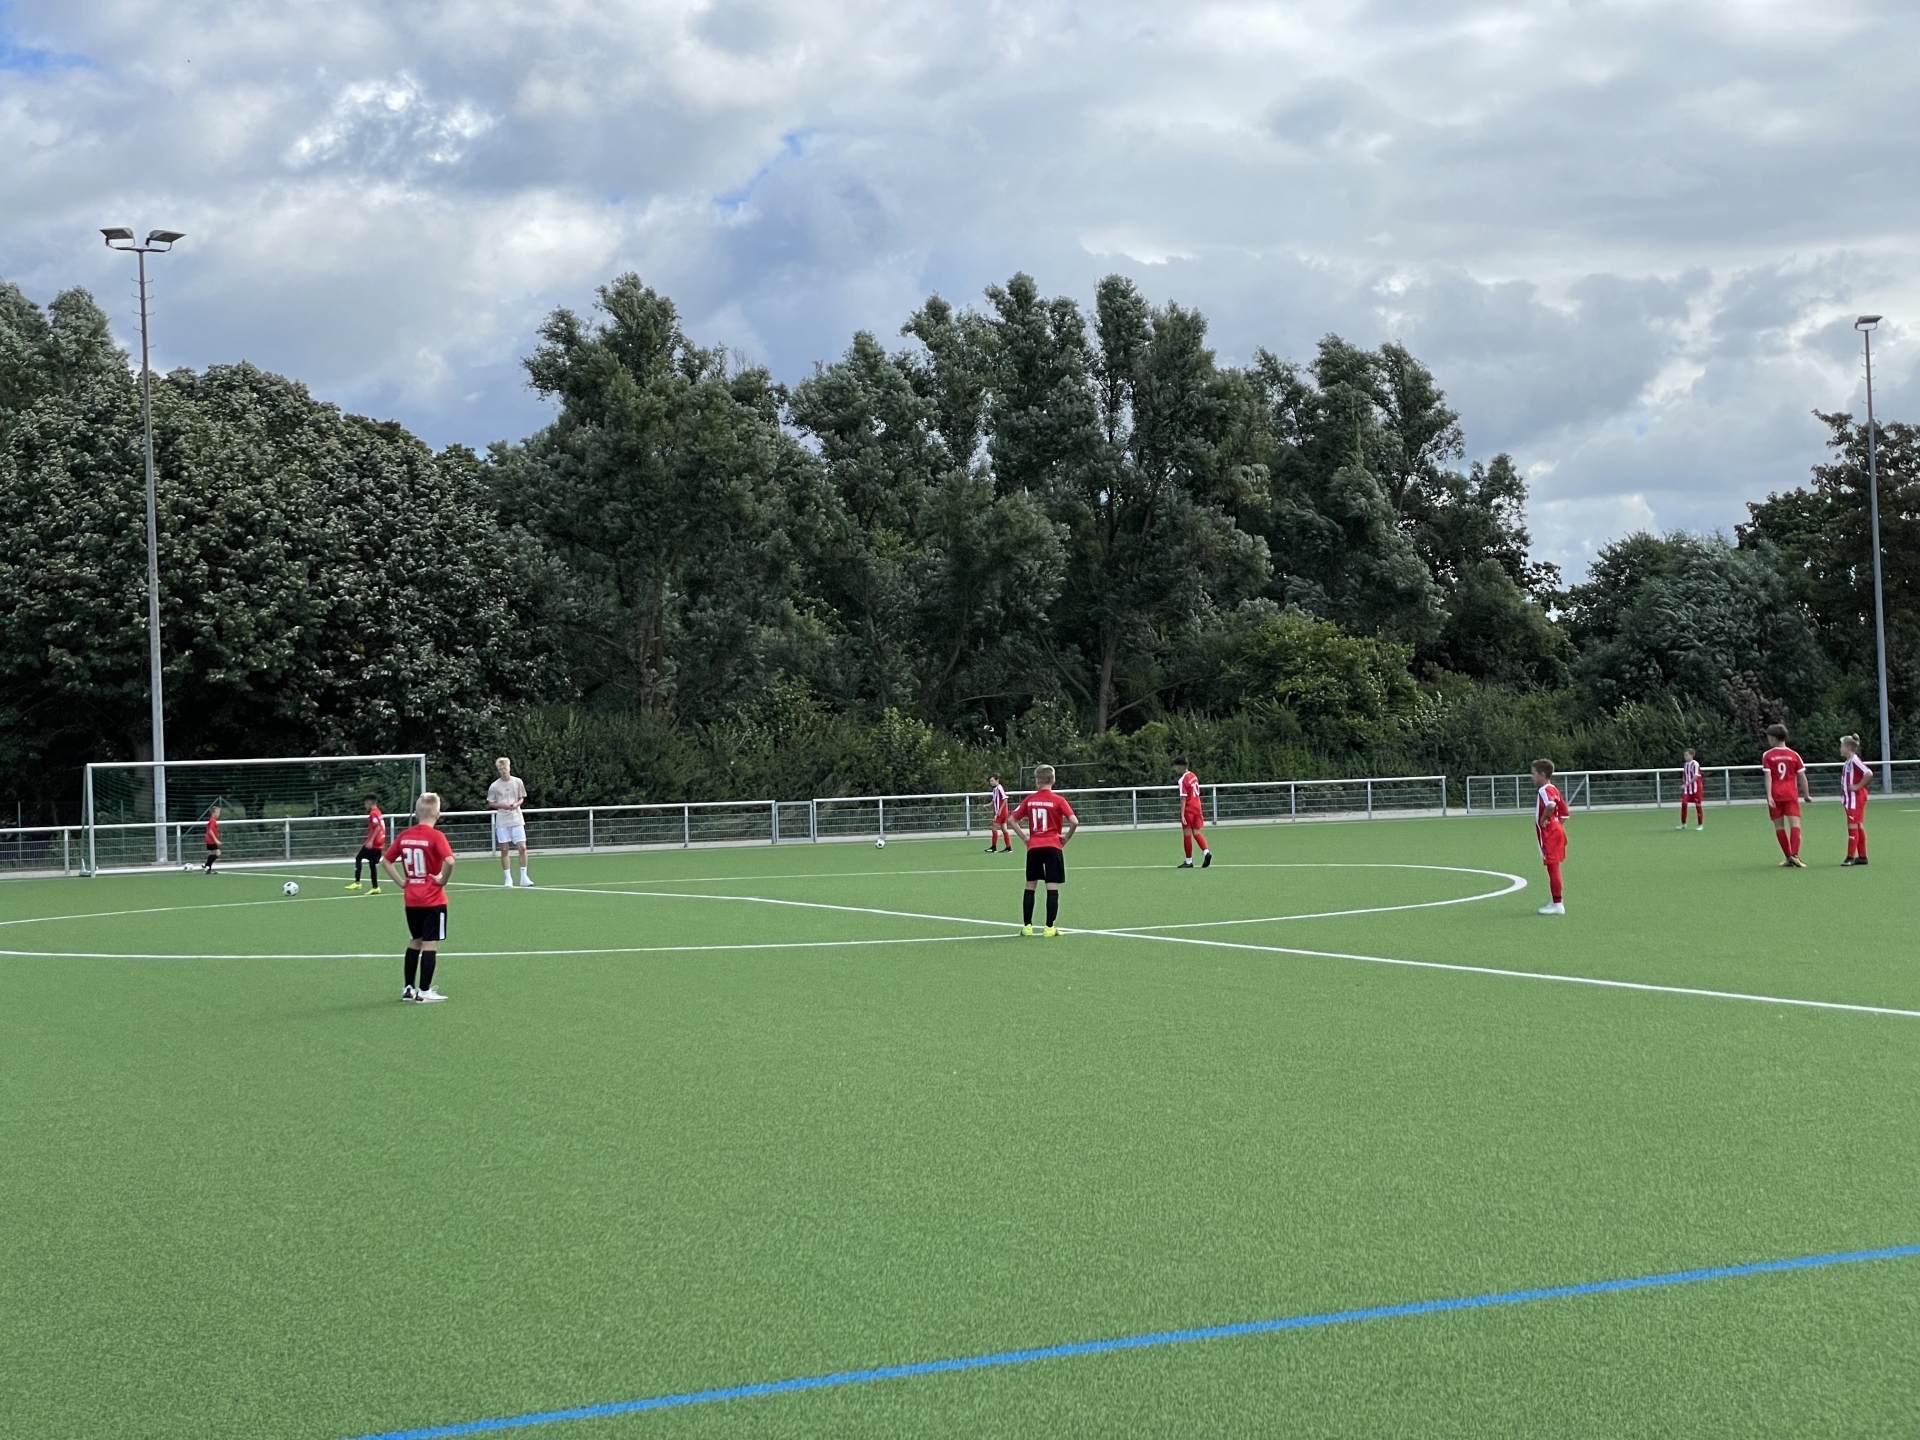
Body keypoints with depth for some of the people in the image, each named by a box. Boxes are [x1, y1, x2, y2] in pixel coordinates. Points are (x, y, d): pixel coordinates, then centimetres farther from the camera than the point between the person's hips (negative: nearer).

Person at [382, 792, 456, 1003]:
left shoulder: (404, 835, 4)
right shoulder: (435, 836, -13)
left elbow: (385, 860, 9)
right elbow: (449, 861, -29)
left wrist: (401, 882, 8)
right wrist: (443, 880, -13)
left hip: (410, 899, 6)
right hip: (433, 899, -6)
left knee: (415, 942, 17)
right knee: (430, 944, 0)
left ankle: (408, 988, 20)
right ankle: (424, 992, 0)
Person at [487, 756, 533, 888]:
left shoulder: (518, 782, 1)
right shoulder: (494, 786, -2)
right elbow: (490, 804, 5)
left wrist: (516, 804, -10)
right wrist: (502, 805, -13)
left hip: (517, 819, 1)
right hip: (502, 821, -1)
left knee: (522, 847, -5)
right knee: (504, 850, 2)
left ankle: (524, 877, 5)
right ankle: (508, 879, 10)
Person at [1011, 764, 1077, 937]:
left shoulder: (1029, 800, 3)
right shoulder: (1058, 801, -7)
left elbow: (1013, 820, 8)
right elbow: (1074, 822, -16)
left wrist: (1024, 838, 11)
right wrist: (1066, 838, -1)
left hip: (1034, 847, 3)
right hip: (1053, 847, -3)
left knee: (1030, 886, 12)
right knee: (1052, 887, -2)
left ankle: (1027, 926, 12)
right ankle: (1050, 927, -5)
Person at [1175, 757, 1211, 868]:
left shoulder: (1183, 780, -14)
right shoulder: (1194, 776, 9)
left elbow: (1183, 798, -18)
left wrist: (1182, 815, -19)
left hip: (1188, 810, -7)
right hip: (1197, 808, 7)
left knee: (1187, 835, 2)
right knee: (1196, 833, 10)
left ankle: (1189, 861, 7)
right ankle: (1206, 852, -11)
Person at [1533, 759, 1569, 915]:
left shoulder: (1545, 790, -16)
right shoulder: (1554, 789, 14)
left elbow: (1550, 805, -38)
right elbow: (1564, 812, 19)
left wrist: (1543, 819, -24)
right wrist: (1556, 822, 14)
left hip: (1549, 834, -10)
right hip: (1556, 830, 10)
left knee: (1552, 868, -5)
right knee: (1553, 868, 17)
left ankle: (1557, 904, -2)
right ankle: (1556, 901, 25)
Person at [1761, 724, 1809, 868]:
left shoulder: (1767, 756, 0)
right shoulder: (1794, 755, 4)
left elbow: (1768, 777, -8)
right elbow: (1802, 777, 5)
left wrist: (1769, 796, -12)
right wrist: (1807, 795, 14)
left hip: (1775, 794, 0)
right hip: (1791, 794, 0)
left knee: (1779, 826, 9)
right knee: (1795, 824, -6)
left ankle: (1788, 857, 10)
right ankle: (1794, 855, -24)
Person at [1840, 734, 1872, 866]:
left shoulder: (1855, 761, -17)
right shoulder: (1848, 762, 12)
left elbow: (1869, 773, -28)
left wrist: (1858, 786, -21)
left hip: (1855, 799, -10)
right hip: (1850, 799, 10)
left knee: (1853, 826, -8)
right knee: (1858, 827, 13)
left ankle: (1851, 857, -8)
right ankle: (1862, 856, 18)